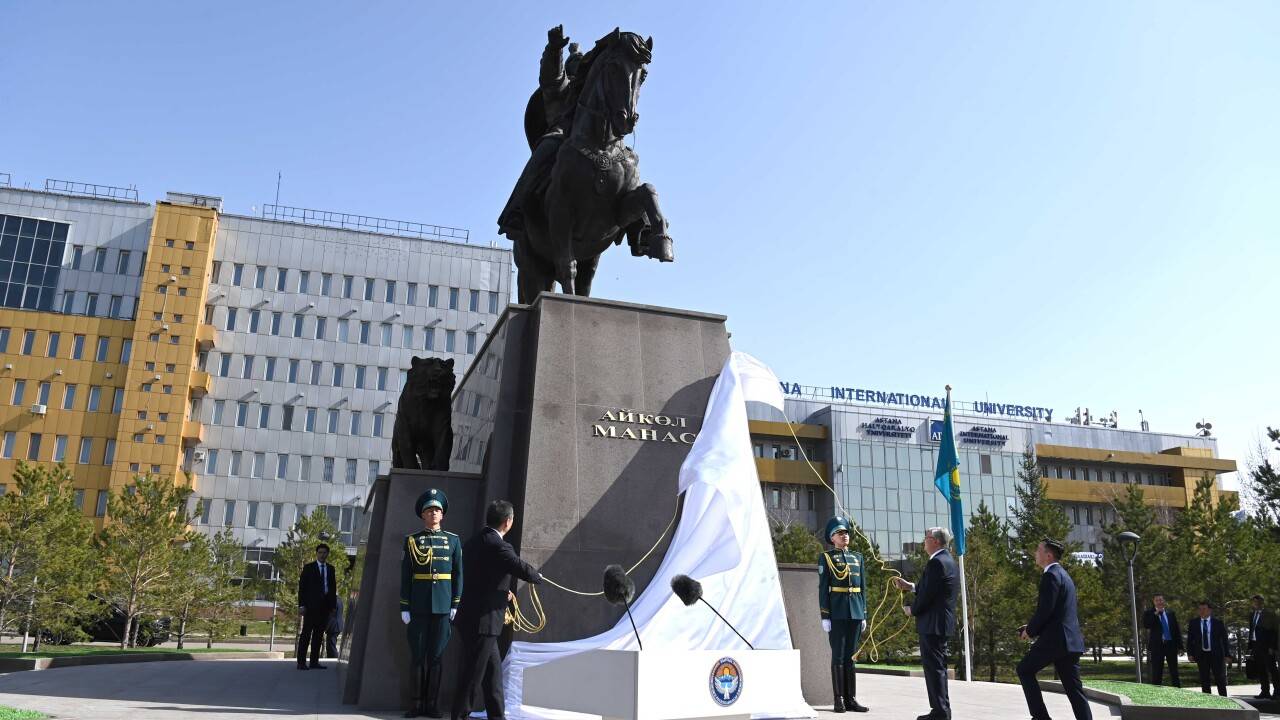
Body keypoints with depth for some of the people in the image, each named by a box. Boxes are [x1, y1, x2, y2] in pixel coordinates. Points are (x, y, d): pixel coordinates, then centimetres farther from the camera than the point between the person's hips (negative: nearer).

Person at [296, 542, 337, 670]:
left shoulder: (330, 569, 15)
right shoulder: (308, 568, 5)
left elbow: (333, 588, 14)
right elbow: (302, 586, 0)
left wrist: (333, 605, 7)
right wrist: (301, 605, -8)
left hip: (325, 606, 4)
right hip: (311, 605, -4)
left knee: (319, 634, 5)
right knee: (306, 633, -4)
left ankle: (314, 662, 8)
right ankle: (301, 662, -3)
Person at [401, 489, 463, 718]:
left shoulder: (453, 540, 7)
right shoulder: (412, 540, 5)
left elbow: (458, 574, 7)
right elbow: (405, 576, 3)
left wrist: (456, 604, 0)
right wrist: (404, 607, -2)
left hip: (443, 605, 0)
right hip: (418, 605, 0)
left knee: (436, 655, 3)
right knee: (417, 655, 3)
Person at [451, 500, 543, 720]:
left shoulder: (476, 541, 9)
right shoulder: (498, 546, -20)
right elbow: (522, 569, -20)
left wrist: (502, 590, 25)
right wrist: (538, 576, 2)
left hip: (475, 618, 10)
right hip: (482, 621, -10)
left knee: (493, 670, 16)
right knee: (473, 673, 1)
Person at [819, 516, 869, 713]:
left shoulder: (857, 557, 14)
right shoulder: (826, 558, 0)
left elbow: (862, 588, 15)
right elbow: (823, 589, -4)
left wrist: (864, 615, 9)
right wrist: (825, 617, -11)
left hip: (855, 613, 5)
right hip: (837, 613, -4)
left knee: (850, 655, 7)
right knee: (838, 655, -3)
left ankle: (851, 699, 11)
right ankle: (839, 700, 1)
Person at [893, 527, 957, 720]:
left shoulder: (936, 562, -19)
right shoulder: (947, 560, 14)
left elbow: (927, 594, -20)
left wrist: (912, 610, -6)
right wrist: (910, 586, 16)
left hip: (932, 624, -10)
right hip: (942, 623, 10)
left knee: (934, 666, -5)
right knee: (937, 666, 16)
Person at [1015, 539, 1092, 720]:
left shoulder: (1050, 575, -11)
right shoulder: (1062, 574, 20)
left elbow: (1044, 610, -18)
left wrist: (1030, 631, -3)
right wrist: (1032, 627, 16)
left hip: (1055, 639, -9)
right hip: (1070, 640, 9)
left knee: (1024, 669, 7)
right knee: (1074, 689, 6)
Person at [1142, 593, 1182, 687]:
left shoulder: (1170, 613, 10)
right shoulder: (1148, 613, 2)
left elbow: (1177, 629, 11)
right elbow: (1146, 625, -15)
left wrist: (1180, 646, 6)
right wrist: (1156, 613, -16)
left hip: (1171, 644, 3)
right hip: (1157, 645, -3)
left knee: (1174, 671, 8)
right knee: (1156, 672, -1)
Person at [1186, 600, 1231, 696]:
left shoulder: (1218, 623, -1)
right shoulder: (1193, 623, 3)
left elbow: (1224, 639, 2)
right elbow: (1189, 639, 6)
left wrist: (1227, 654, -2)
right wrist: (1190, 653, -2)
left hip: (1216, 655, -2)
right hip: (1201, 655, 2)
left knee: (1220, 678, 3)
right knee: (1204, 679, 5)